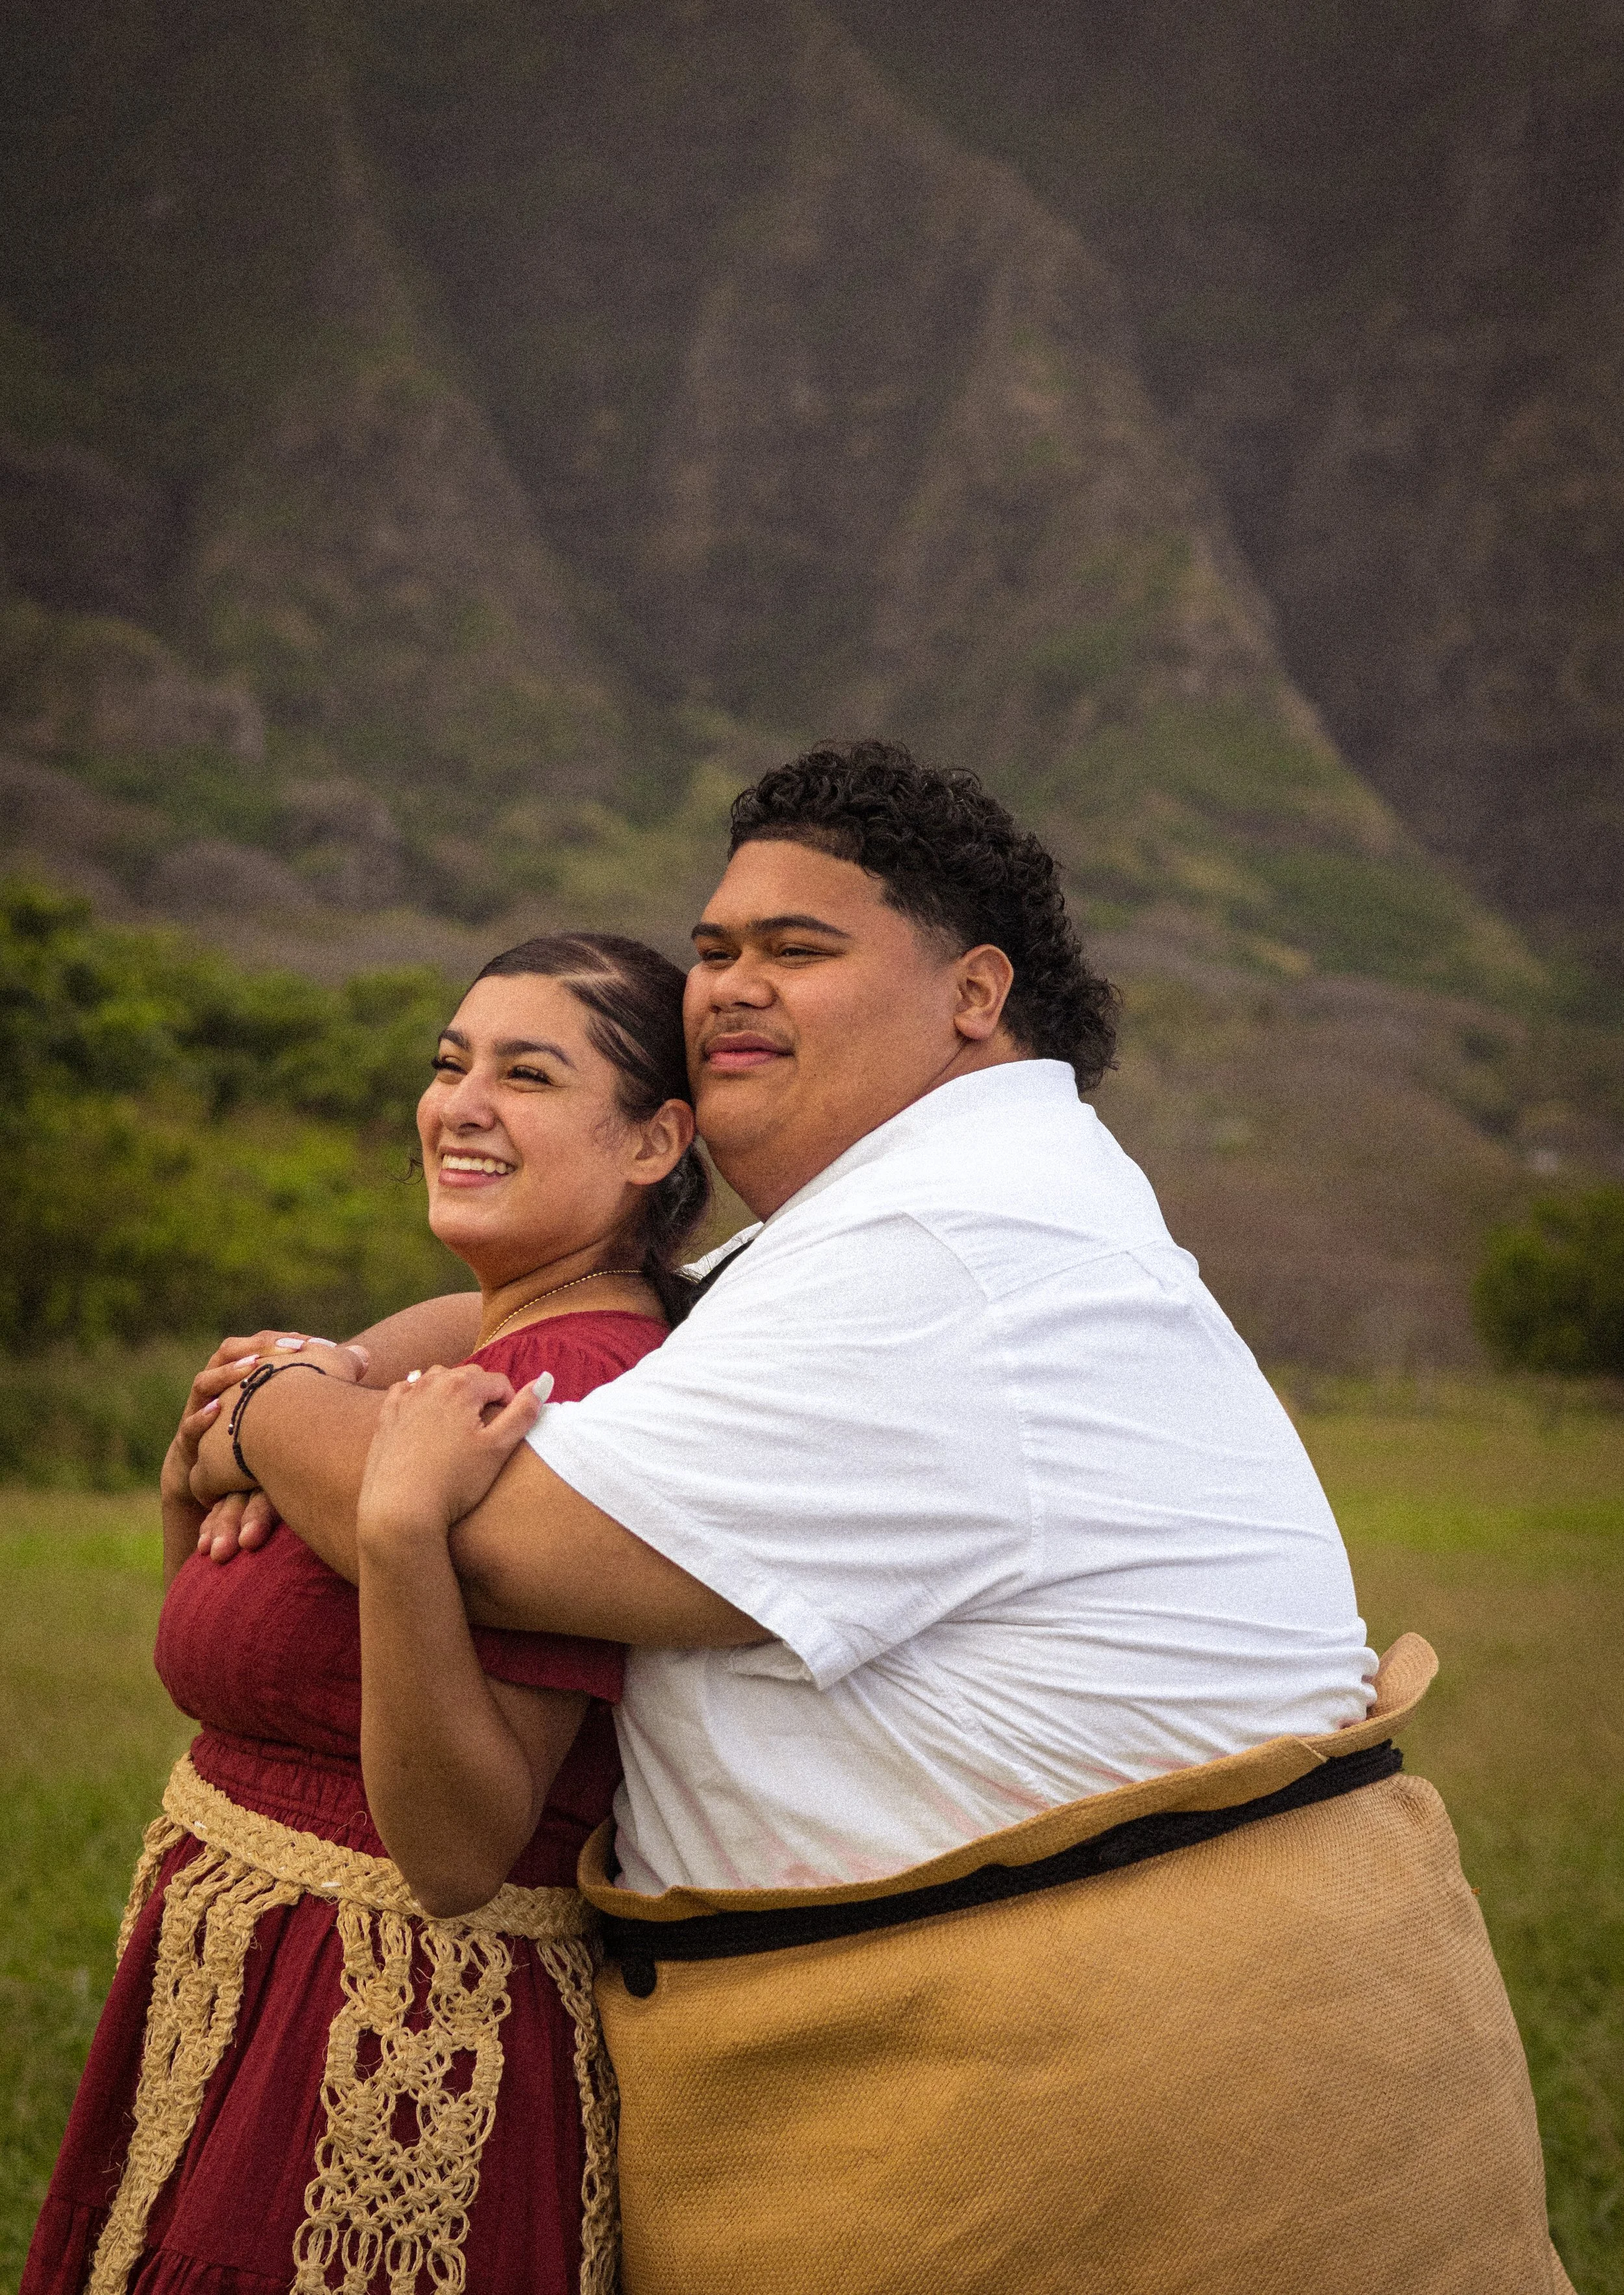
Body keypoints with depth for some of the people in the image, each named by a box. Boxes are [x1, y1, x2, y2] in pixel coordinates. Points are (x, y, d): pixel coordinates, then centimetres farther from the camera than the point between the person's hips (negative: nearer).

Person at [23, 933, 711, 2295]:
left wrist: (401, 1530, -36)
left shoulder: (581, 1387, -22)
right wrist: (200, 1479, -2)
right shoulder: (486, 1359, 7)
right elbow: (241, 1674, 15)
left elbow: (460, 1853, -26)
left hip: (408, 2062, -9)